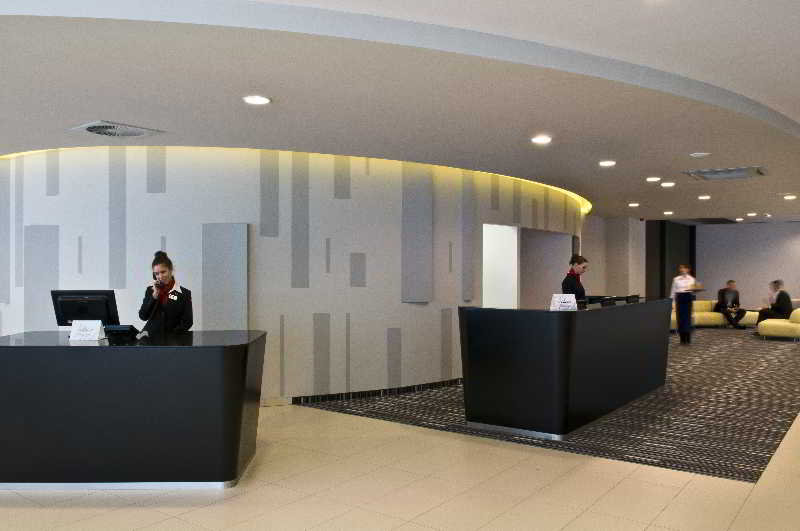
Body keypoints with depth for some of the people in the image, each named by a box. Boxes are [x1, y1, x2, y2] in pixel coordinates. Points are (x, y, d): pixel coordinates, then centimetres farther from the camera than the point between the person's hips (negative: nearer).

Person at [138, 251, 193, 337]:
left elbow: (187, 322, 0)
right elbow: (143, 316, 5)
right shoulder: (150, 290, 13)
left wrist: (169, 336, -11)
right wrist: (155, 295, -3)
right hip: (150, 336, 2)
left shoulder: (184, 294, 2)